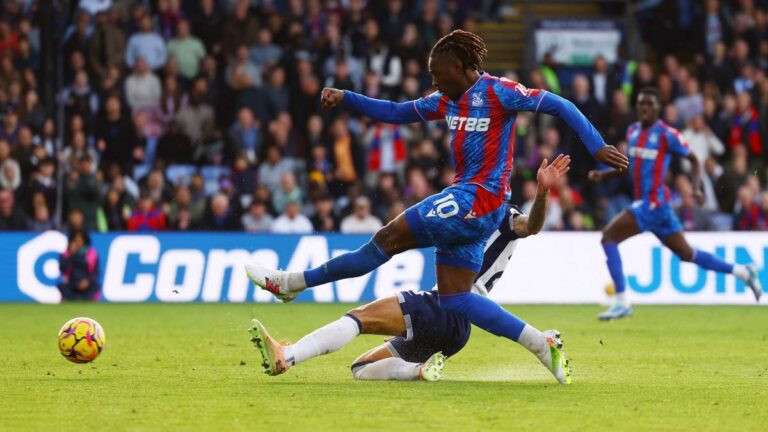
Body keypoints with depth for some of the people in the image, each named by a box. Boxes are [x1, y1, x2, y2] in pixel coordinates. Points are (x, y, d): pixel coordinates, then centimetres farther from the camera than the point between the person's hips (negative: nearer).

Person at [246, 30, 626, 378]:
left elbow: (559, 105, -8)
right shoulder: (448, 101, 16)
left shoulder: (496, 92, -7)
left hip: (478, 201, -10)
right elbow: (396, 113, 24)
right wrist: (346, 98, 14)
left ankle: (292, 282, -2)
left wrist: (597, 147, -15)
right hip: (465, 201, 10)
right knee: (454, 298, 4)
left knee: (389, 238, -8)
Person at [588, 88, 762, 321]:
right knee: (686, 253, 16)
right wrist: (603, 175, 11)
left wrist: (696, 187, -16)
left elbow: (693, 159, -2)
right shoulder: (632, 131, 12)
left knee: (609, 235, -16)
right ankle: (743, 272, 28)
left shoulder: (666, 134, -9)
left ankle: (621, 303, -15)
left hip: (654, 203, -8)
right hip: (643, 202, 8)